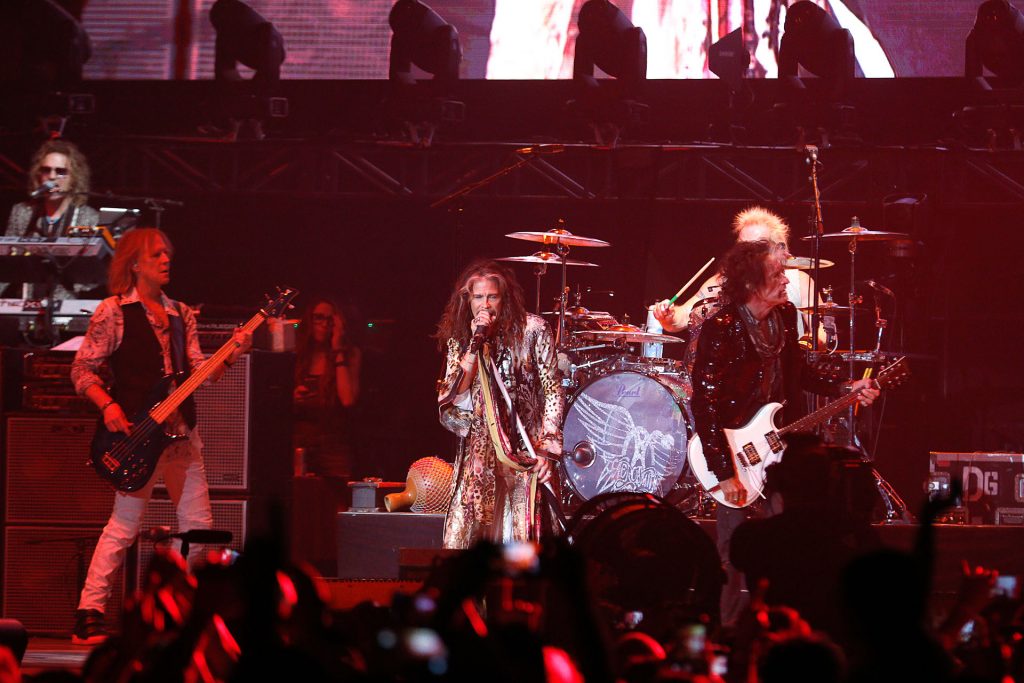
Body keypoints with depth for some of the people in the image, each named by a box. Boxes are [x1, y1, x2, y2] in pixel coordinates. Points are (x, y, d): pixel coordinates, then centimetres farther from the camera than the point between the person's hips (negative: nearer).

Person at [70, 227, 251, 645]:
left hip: (181, 431, 7)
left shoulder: (181, 314, 16)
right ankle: (89, 617, -8)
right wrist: (107, 406, -16)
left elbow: (198, 372, 12)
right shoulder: (113, 311, -2)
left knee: (198, 524, 5)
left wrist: (229, 355, -6)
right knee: (125, 524, -11)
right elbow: (81, 370, -2)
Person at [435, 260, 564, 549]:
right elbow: (451, 398, -6)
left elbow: (553, 391, -2)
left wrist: (547, 447, -9)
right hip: (478, 448, 3)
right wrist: (474, 346, -14)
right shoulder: (459, 339, 5)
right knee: (463, 535, -7)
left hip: (525, 448, -3)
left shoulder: (531, 329, -4)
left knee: (520, 535, -10)